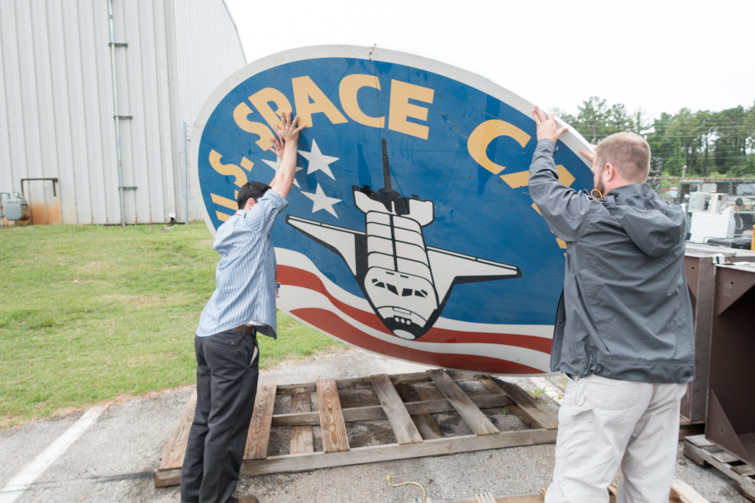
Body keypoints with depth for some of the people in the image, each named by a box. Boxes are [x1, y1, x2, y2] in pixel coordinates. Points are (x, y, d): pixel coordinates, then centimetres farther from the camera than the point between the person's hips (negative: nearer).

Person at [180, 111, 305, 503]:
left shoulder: (228, 231, 19)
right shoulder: (252, 223, -5)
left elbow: (276, 189, 27)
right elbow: (283, 187, 2)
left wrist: (283, 158, 31)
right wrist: (290, 142, 13)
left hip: (208, 335, 10)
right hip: (233, 339, -10)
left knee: (205, 420, 17)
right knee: (227, 426, 1)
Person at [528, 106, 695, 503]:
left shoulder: (590, 218, -10)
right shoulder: (674, 220, 7)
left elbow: (542, 186, 7)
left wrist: (546, 142, 26)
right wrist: (604, 162, 43)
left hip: (609, 375, -7)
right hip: (669, 376, 7)